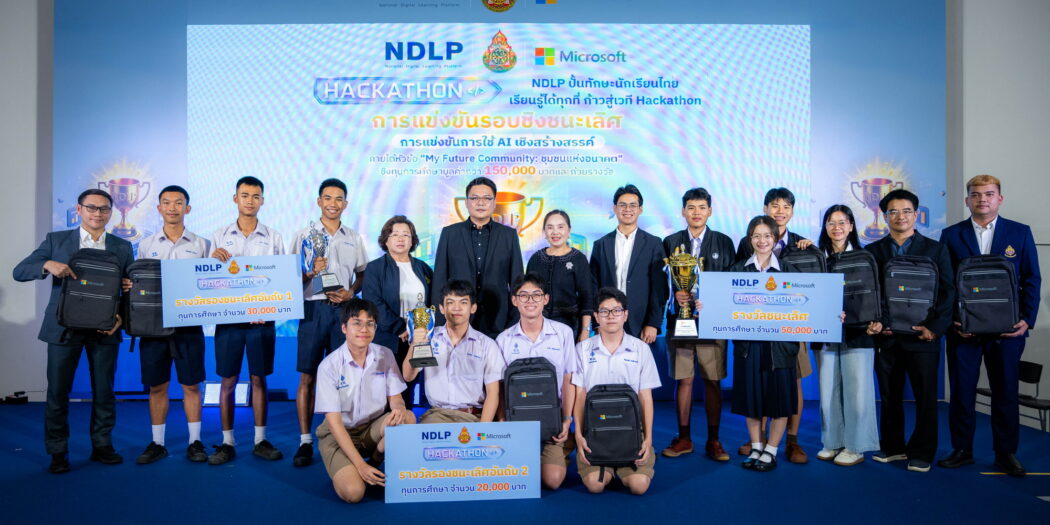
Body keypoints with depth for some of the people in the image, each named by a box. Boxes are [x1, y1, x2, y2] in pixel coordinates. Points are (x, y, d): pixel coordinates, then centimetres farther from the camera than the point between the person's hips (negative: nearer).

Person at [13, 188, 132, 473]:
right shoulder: (56, 240, 4)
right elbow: (19, 271, 1)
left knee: (104, 392, 7)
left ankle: (102, 445, 21)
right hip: (63, 328, -1)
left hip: (104, 329, 1)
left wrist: (122, 316, -12)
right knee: (57, 392, 5)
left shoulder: (123, 247, 7)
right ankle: (58, 452, 17)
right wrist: (48, 264, -20)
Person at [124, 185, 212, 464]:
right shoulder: (146, 245, 10)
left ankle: (195, 442, 14)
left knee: (191, 385, 4)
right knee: (156, 386, 8)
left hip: (188, 323, -2)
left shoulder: (202, 245, 5)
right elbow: (135, 282, 13)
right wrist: (128, 286, -9)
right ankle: (157, 443, 20)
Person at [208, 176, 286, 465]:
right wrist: (214, 259, -12)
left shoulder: (273, 237, 5)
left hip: (262, 319, 0)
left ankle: (260, 440, 15)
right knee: (228, 380, 5)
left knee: (259, 379, 6)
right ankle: (227, 442, 15)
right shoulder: (220, 237, 7)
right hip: (228, 317, 1)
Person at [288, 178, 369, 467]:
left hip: (344, 310, 2)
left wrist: (350, 292, -4)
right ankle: (305, 441, 7)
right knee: (308, 377, 0)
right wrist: (311, 273, -14)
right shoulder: (303, 236, 5)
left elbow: (362, 275, 15)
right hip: (314, 309, -1)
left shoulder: (354, 238, 11)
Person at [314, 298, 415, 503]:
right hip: (339, 433, -3)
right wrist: (360, 465, -22)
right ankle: (343, 470, 9)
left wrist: (399, 408, -28)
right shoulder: (329, 365, -16)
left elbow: (395, 397, 0)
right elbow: (334, 421, -16)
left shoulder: (385, 356, -5)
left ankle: (375, 462, -3)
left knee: (408, 418, -28)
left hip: (374, 428, 4)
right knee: (353, 492, -26)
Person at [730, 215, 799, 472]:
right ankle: (756, 448, 24)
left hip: (779, 342, -1)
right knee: (751, 395, 8)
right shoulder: (738, 269, 6)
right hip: (747, 342, 1)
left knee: (779, 396, 3)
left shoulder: (787, 270, 4)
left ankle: (771, 451, 18)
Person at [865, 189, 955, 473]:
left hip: (922, 336, -1)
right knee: (889, 396, 10)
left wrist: (935, 328, -11)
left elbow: (947, 292, 0)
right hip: (886, 336, 1)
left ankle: (921, 454, 15)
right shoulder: (873, 251, 8)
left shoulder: (936, 249, 5)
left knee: (926, 397, 4)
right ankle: (892, 447, 22)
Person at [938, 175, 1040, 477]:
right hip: (963, 327, 0)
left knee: (1005, 392, 8)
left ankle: (1006, 453, 21)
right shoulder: (951, 235, 4)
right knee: (961, 391, 5)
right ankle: (962, 449, 17)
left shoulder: (1020, 233, 6)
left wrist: (1027, 320, -5)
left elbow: (1031, 279, 5)